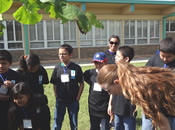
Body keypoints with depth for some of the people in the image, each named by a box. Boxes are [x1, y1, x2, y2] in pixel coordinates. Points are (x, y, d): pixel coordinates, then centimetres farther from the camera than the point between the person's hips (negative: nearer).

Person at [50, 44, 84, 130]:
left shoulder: (76, 68, -8)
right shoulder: (57, 68, -2)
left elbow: (81, 84, -3)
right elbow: (54, 84, 6)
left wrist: (77, 98, -5)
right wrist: (57, 97, 0)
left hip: (73, 101, -1)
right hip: (60, 101, 2)